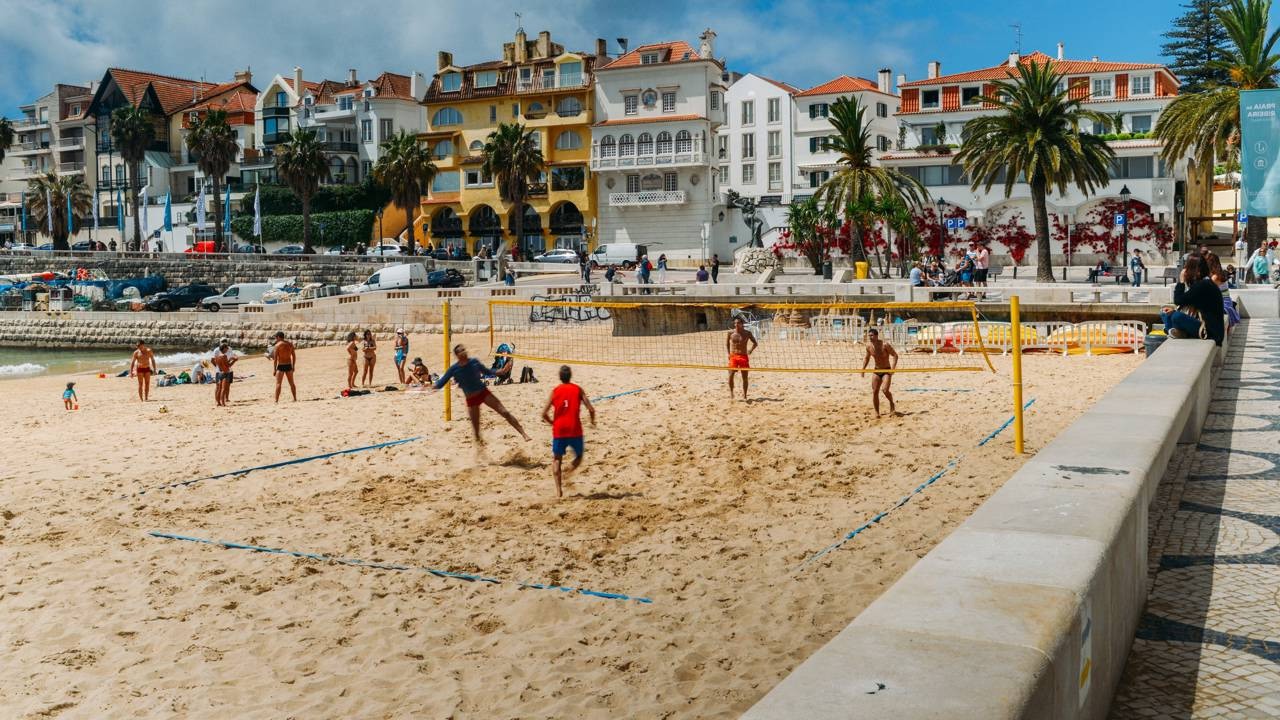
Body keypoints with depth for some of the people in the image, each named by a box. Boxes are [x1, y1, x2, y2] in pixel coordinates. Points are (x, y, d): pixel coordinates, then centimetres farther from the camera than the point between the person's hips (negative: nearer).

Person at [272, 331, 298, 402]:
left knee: (278, 383, -5)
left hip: (281, 366, -5)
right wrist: (293, 366, 17)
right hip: (289, 365, 5)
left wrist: (275, 369, -7)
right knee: (291, 383, 16)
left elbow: (275, 358, -11)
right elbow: (294, 356, 10)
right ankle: (295, 399, 22)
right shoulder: (290, 344, 8)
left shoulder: (278, 345, -9)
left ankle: (276, 400, -12)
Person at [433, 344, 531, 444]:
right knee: (475, 427, 1)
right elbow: (440, 383, -6)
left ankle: (523, 433, 1)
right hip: (471, 400, -1)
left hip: (484, 393, 1)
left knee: (505, 413, -5)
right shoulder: (454, 369, -11)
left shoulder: (474, 361, -7)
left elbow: (487, 372, 9)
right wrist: (431, 385, -24)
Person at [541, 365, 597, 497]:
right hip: (575, 430, 0)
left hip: (559, 431, 0)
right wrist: (592, 421, 15)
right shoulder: (578, 389, 2)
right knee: (578, 457, 19)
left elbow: (544, 414, -3)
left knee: (556, 459, 15)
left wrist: (551, 422, 17)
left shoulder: (555, 391, 2)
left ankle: (559, 489, 2)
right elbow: (591, 409, -5)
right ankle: (566, 474, -10)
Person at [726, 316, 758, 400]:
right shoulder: (730, 333, 0)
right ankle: (731, 391, 2)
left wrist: (750, 350, 0)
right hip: (733, 356, 0)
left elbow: (755, 343, 11)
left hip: (744, 356, 0)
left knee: (745, 377, 2)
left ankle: (744, 395, 14)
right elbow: (726, 343, 15)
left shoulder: (747, 333, -1)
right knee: (731, 374, -16)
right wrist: (728, 353, 6)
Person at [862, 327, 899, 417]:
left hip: (887, 370, -5)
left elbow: (895, 355, -14)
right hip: (876, 370, 5)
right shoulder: (869, 346, -3)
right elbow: (867, 358, 14)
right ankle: (877, 413, 10)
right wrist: (863, 368, 4)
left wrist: (893, 367, -25)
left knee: (885, 390, -20)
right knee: (874, 392, -1)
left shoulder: (885, 345, -19)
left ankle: (892, 404, 9)